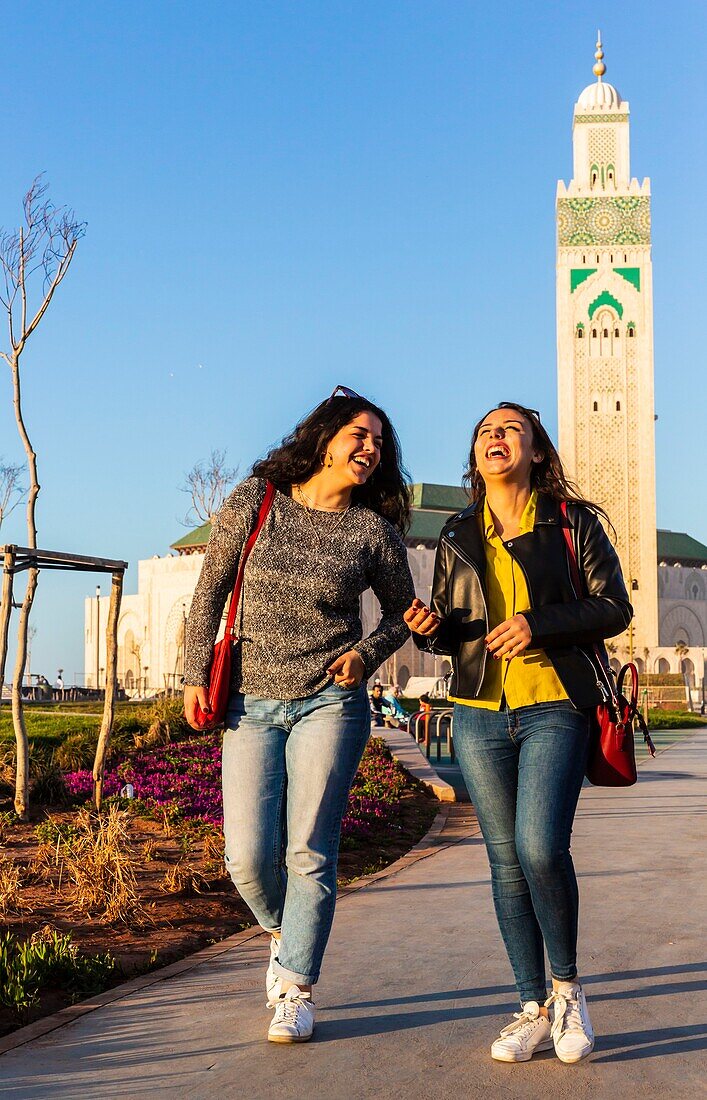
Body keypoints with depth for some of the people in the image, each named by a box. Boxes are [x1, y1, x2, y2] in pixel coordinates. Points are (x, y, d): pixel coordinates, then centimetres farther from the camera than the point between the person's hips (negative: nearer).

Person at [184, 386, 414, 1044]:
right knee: (248, 857, -2)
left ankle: (296, 990, 13)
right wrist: (197, 675, 2)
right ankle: (282, 932, 31)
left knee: (309, 852, -3)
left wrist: (368, 655, -6)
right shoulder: (254, 502, 0)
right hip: (251, 703, 1)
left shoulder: (374, 529, 0)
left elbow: (402, 611, 12)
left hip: (330, 702, -1)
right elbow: (210, 591, 6)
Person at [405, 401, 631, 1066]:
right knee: (506, 860, 5)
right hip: (480, 712, 4)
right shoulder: (457, 537, 13)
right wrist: (430, 629, -5)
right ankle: (534, 1009, 16)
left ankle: (567, 987, 7)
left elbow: (614, 607, -1)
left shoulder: (571, 520, 2)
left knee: (540, 847, -17)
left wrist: (540, 624, -15)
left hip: (554, 707, -4)